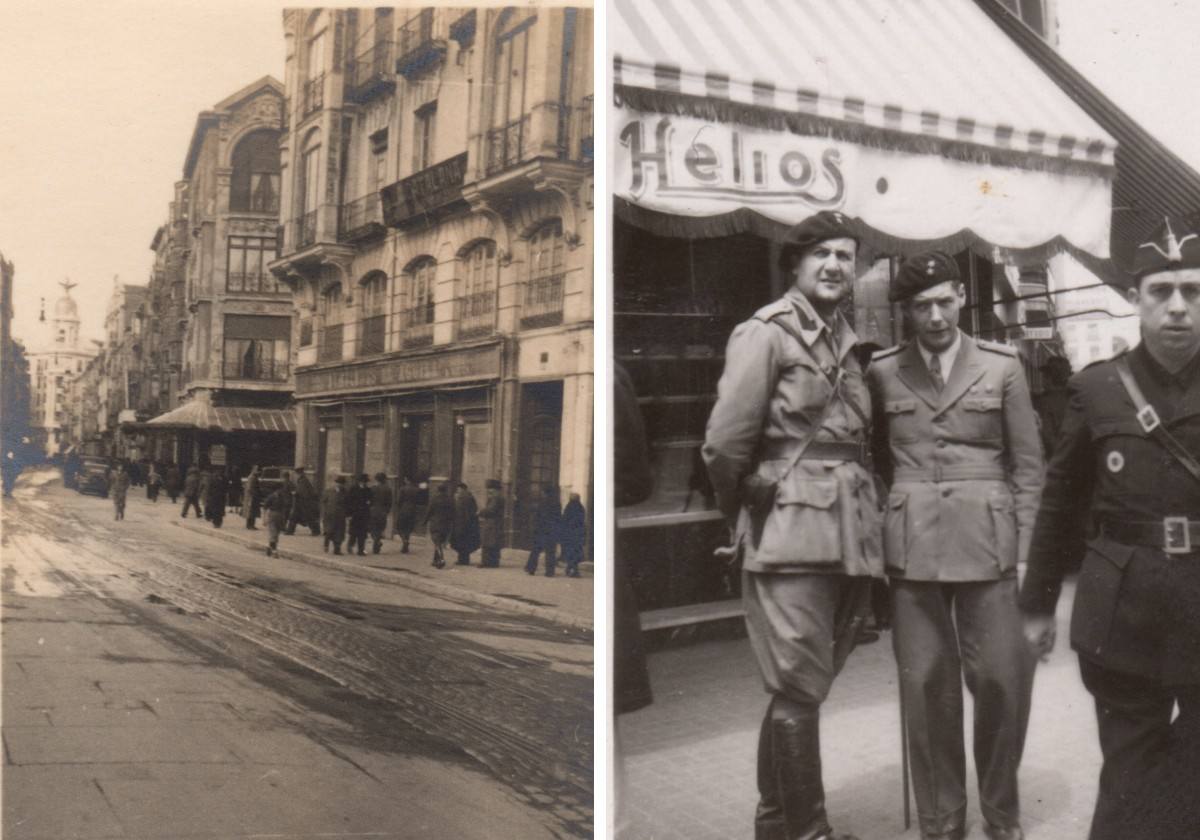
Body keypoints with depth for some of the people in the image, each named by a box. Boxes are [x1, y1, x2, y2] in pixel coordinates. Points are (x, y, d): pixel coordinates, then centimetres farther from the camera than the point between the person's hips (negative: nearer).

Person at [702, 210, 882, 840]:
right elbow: (725, 445, -10)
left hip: (849, 538, 7)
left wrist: (861, 522, 12)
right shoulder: (765, 333, -5)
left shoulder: (845, 342, 17)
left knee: (800, 688, 16)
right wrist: (745, 516, 2)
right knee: (801, 691, -3)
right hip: (793, 536, -7)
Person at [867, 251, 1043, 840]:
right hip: (912, 548, 0)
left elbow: (1028, 465, 5)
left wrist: (1024, 551, 0)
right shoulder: (882, 372, 5)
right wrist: (888, 529, 3)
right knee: (925, 685, 4)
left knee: (1001, 680, 2)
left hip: (988, 545, 0)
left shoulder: (1002, 365, 5)